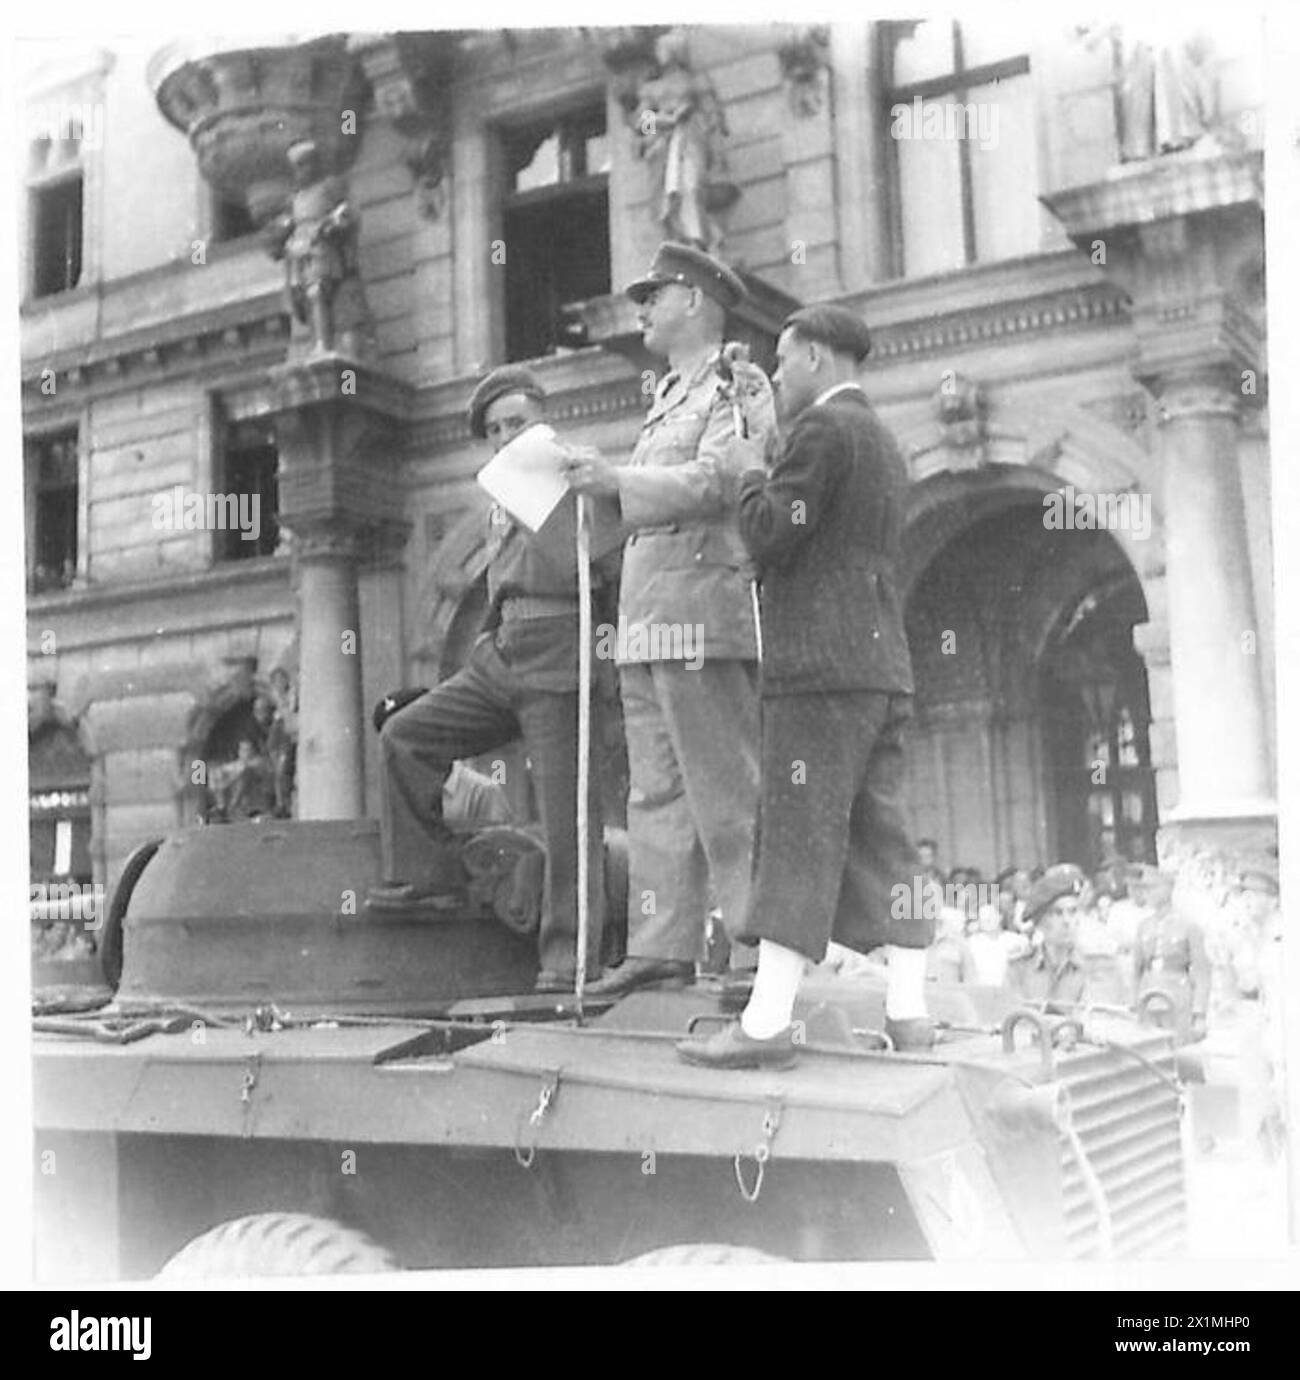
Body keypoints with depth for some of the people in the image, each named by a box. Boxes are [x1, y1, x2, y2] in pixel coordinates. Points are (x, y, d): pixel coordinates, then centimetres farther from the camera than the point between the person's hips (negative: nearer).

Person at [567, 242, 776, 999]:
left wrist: (618, 477, -18)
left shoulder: (736, 386, -1)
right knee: (656, 793, 6)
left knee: (725, 792, -7)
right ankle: (663, 946, 9)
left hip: (701, 608, -9)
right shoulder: (666, 398, 25)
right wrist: (600, 482, 9)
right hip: (646, 617, 9)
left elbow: (712, 484, -14)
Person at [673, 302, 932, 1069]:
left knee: (799, 839, -10)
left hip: (822, 665, -9)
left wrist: (752, 473, 3)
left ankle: (768, 1021, -10)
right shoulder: (883, 441, 23)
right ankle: (909, 1011, 8)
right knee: (883, 837, 8)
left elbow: (771, 535, -13)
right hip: (885, 666, 9)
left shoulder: (823, 427, -6)